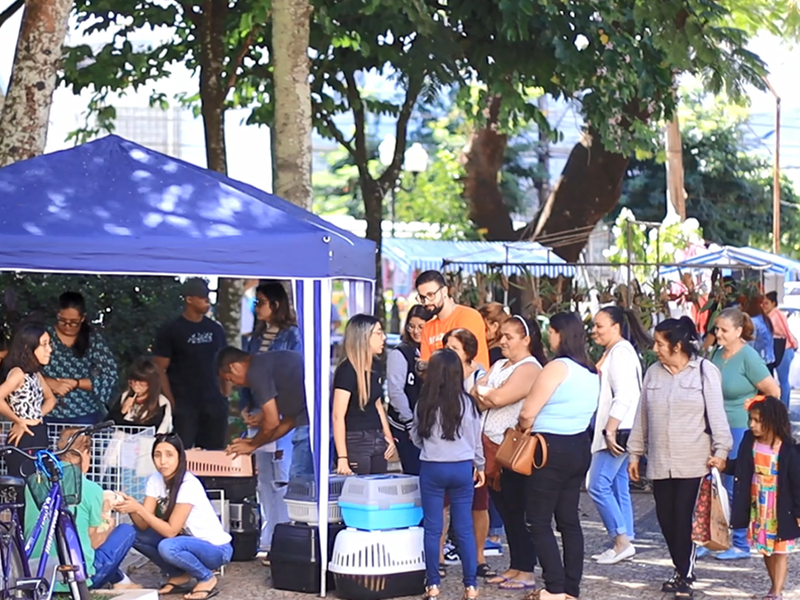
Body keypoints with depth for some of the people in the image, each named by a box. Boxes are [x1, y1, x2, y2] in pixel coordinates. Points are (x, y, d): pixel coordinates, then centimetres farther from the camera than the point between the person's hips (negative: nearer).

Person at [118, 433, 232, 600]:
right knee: (135, 535, -8)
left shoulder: (189, 485, -26)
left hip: (215, 548, -7)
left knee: (168, 547, -35)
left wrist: (138, 508, -30)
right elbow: (144, 525, -11)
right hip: (188, 541, 7)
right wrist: (131, 508, -31)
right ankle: (179, 577, 6)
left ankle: (207, 578, -7)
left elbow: (171, 531, -26)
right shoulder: (155, 479, -5)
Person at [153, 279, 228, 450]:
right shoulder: (170, 331, -3)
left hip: (214, 405, 5)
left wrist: (224, 398, 9)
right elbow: (159, 370, -5)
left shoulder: (215, 329, 11)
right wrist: (171, 404, -13)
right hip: (183, 406, -5)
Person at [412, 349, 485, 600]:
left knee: (432, 529, 5)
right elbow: (476, 439, 4)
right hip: (462, 468, 1)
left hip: (432, 468, -1)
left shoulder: (424, 404, -5)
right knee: (465, 528, 5)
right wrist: (479, 466, 18)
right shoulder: (467, 403, -4)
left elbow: (416, 437, 6)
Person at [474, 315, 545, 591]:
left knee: (517, 511, -2)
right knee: (504, 510, 12)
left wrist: (483, 392, -2)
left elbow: (499, 398, -20)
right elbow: (477, 396, 8)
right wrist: (489, 397, -11)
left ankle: (526, 572, 4)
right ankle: (514, 566, 20)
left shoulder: (530, 369, -10)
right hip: (492, 447, 8)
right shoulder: (499, 365, 17)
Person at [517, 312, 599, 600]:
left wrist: (524, 427, 5)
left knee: (539, 522, -2)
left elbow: (527, 413, -17)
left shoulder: (557, 367, -16)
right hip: (580, 447, 8)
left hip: (551, 449, -8)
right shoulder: (591, 372, 10)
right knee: (569, 520, 12)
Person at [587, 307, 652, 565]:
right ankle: (624, 542, 13)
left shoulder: (621, 352, -13)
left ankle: (622, 541, -8)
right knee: (619, 488, 11)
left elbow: (624, 397, -21)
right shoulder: (613, 352, 18)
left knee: (598, 486, -10)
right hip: (617, 433, 11)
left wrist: (610, 430, -22)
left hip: (618, 432, -11)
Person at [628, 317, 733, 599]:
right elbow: (642, 416, 14)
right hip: (660, 463, 5)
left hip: (694, 462, -5)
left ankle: (686, 576, 5)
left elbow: (716, 413, -8)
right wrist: (635, 453, 14)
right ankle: (681, 570, 21)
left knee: (685, 518, -6)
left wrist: (721, 450, -15)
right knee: (666, 518, 6)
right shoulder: (653, 373, 9)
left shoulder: (705, 371, -4)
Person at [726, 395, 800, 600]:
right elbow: (740, 468, 11)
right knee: (765, 549, 16)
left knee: (780, 551, 2)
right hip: (758, 506, 6)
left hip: (780, 510, -6)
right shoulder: (750, 442, -4)